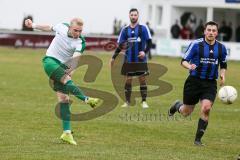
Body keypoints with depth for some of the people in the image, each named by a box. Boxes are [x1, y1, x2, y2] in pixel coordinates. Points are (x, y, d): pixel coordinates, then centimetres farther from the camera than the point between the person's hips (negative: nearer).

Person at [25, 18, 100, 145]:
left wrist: (71, 70, -45)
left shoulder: (80, 43, -11)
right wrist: (33, 25, 23)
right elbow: (49, 28, 17)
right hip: (50, 61, -1)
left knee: (64, 99, -4)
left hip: (63, 67, 1)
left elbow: (76, 58, -28)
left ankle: (67, 133, -3)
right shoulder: (62, 27, -5)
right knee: (67, 81, -28)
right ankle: (87, 99, -52)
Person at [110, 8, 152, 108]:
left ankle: (144, 101, 6)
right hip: (128, 60, 2)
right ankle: (127, 102, 11)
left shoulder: (143, 28, -2)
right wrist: (113, 58, 6)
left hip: (141, 60, -2)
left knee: (142, 79, -1)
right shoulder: (125, 30, 6)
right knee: (128, 80, 3)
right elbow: (120, 45, 10)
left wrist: (145, 51, -18)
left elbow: (149, 42, -2)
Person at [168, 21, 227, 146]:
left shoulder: (221, 48, 4)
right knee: (186, 113, 8)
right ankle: (177, 106, 47)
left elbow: (223, 65, 19)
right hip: (194, 81, -2)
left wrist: (222, 74, -2)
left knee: (206, 108, -20)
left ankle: (198, 139, -7)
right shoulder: (196, 44, -9)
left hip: (210, 84, 2)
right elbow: (184, 61, -6)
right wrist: (189, 66, -28)